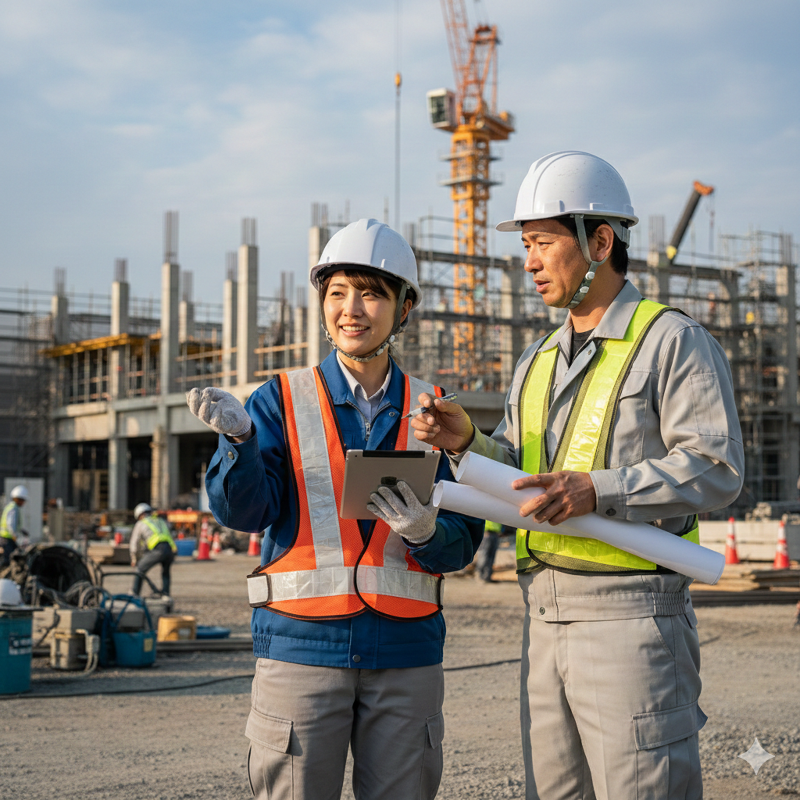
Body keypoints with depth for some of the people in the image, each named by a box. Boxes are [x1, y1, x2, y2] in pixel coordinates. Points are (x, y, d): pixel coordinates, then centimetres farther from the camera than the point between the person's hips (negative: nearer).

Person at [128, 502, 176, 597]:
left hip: (157, 550, -4)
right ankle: (166, 595, 15)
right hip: (171, 549, 4)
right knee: (166, 572, 27)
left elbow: (134, 544, 24)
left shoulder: (141, 524, 21)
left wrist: (134, 559, 36)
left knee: (140, 570, 13)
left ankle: (134, 595, 9)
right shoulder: (162, 522, 35)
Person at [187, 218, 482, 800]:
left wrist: (426, 531, -17)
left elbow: (463, 541, 6)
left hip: (406, 649, 2)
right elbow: (243, 510, -7)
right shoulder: (283, 401, 5)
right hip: (302, 643, -1)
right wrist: (240, 438, -25)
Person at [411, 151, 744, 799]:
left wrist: (598, 490, -22)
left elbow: (717, 470, -12)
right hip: (544, 617, 7)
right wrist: (467, 443, 1)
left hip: (629, 611, -7)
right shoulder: (538, 363, 20)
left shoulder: (672, 341, -3)